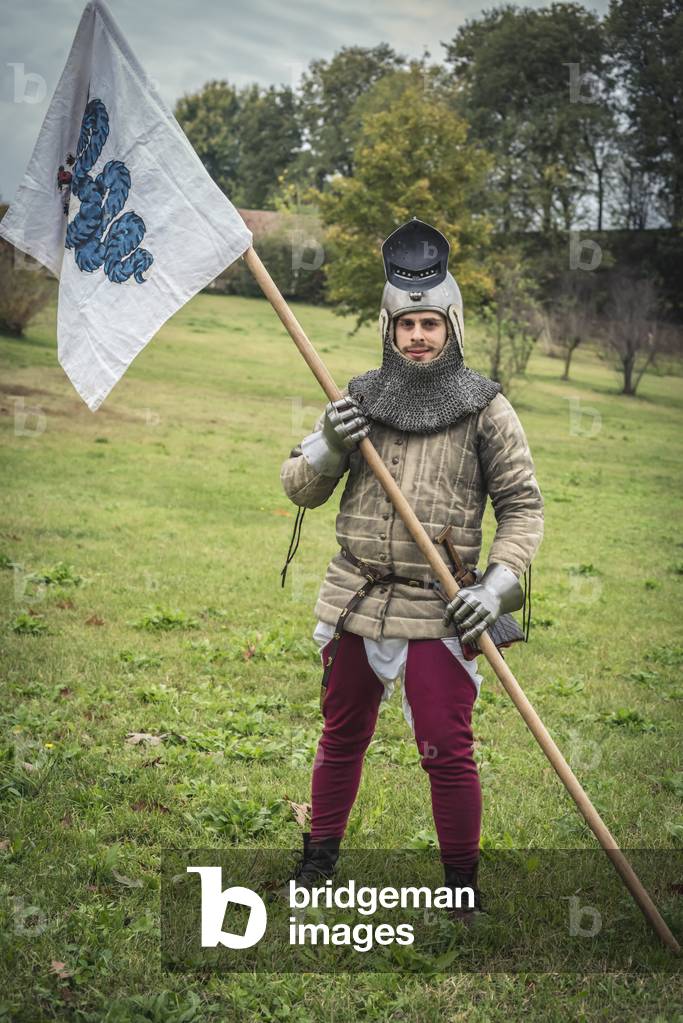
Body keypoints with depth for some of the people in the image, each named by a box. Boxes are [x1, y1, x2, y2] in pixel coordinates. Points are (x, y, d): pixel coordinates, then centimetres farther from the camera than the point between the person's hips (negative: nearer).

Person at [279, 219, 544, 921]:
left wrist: (498, 586, -14)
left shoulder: (485, 409, -1)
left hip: (439, 608, -3)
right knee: (342, 736, 16)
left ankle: (462, 884, 16)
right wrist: (329, 446, -12)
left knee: (447, 752, -3)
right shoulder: (358, 400, 6)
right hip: (354, 600, 3)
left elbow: (522, 505, -1)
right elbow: (298, 489, 8)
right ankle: (318, 860, 35)